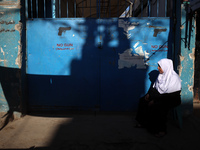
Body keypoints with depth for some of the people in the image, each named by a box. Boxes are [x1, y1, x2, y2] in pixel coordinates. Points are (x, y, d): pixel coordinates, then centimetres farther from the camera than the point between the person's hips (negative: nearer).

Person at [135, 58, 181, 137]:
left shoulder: (174, 78, -20)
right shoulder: (162, 75, 5)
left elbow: (168, 95, -23)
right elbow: (154, 86, 14)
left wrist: (154, 100, -22)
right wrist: (149, 94, -4)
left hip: (171, 100, -8)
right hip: (159, 96, 8)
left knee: (156, 106, -32)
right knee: (143, 100, -7)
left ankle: (161, 130, -16)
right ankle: (143, 122, 4)